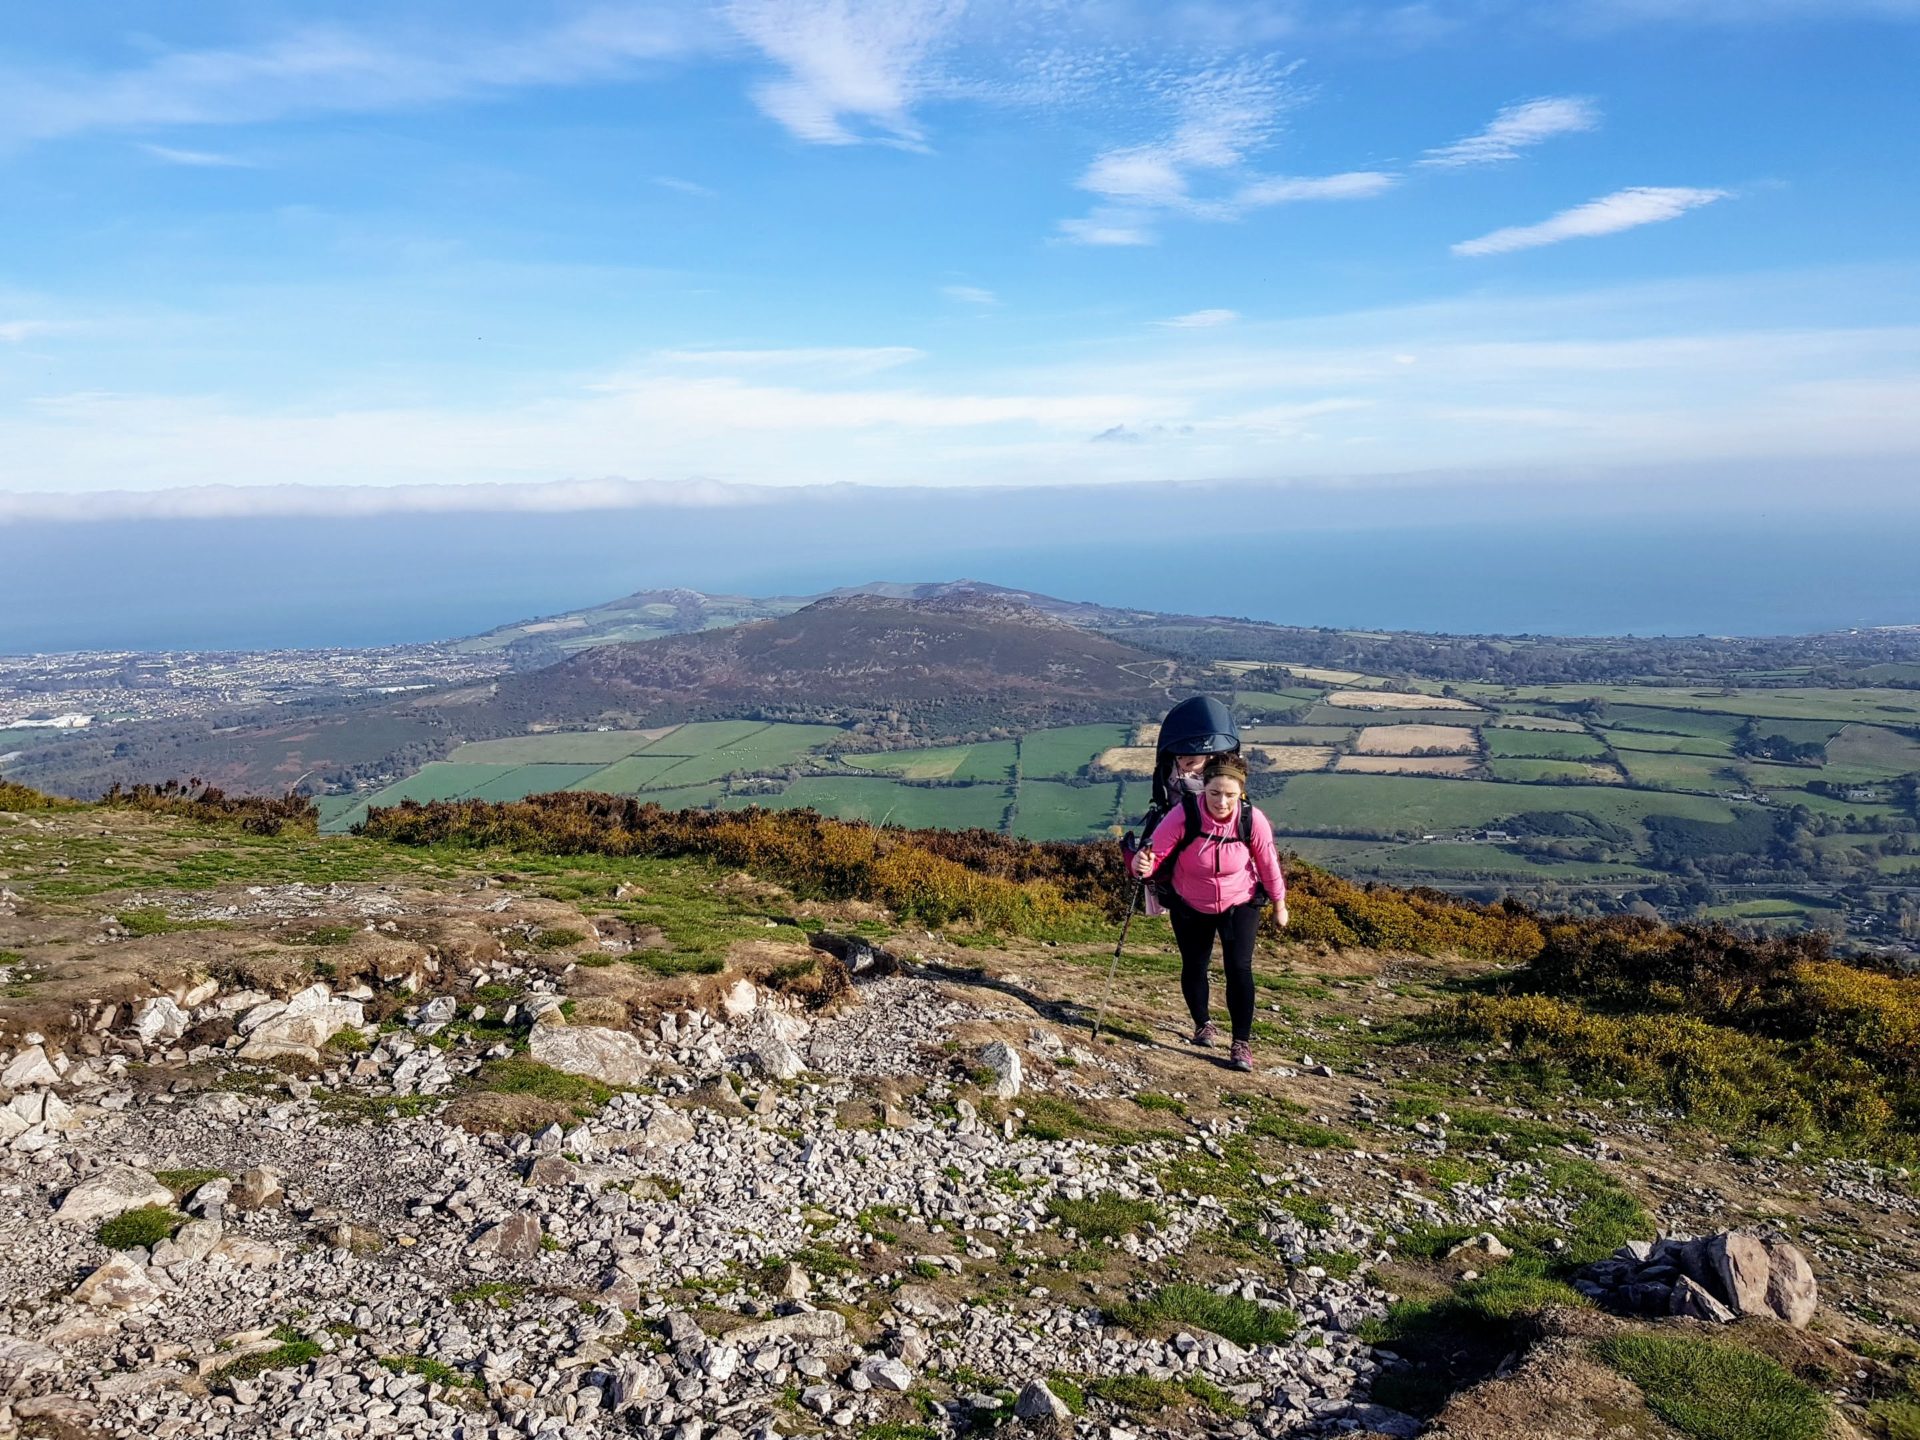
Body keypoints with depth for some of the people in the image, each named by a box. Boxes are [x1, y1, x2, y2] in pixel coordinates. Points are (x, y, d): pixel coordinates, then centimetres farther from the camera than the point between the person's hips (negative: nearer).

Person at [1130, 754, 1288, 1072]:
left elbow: (1268, 863, -8)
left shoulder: (1252, 819, -24)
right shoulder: (1184, 815, -29)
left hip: (1240, 904, 0)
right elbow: (1155, 852, -30)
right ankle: (1203, 1024, 39)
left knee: (1239, 968, -11)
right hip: (1191, 906, 1)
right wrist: (1142, 865, -54)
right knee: (1193, 968, 11)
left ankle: (1242, 1043, 2)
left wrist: (1279, 904, 5)